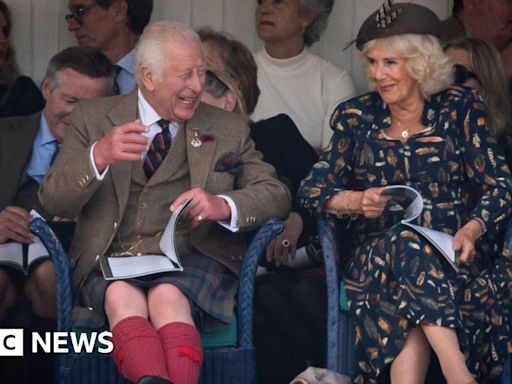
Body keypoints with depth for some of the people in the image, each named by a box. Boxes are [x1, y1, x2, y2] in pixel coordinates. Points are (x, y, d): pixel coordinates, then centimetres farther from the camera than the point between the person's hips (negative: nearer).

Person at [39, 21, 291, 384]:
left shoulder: (227, 129, 17)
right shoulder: (94, 119, 13)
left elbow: (276, 195, 9)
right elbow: (52, 200, 3)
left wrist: (223, 205, -13)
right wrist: (99, 157, -19)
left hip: (194, 258, 0)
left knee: (167, 296, -35)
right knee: (122, 296, -36)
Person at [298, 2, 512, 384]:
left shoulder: (460, 108, 5)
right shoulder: (356, 116, 9)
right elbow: (312, 189, 5)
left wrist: (472, 230, -20)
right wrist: (355, 201, -17)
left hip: (451, 253, -1)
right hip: (376, 254, 1)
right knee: (407, 244, -36)